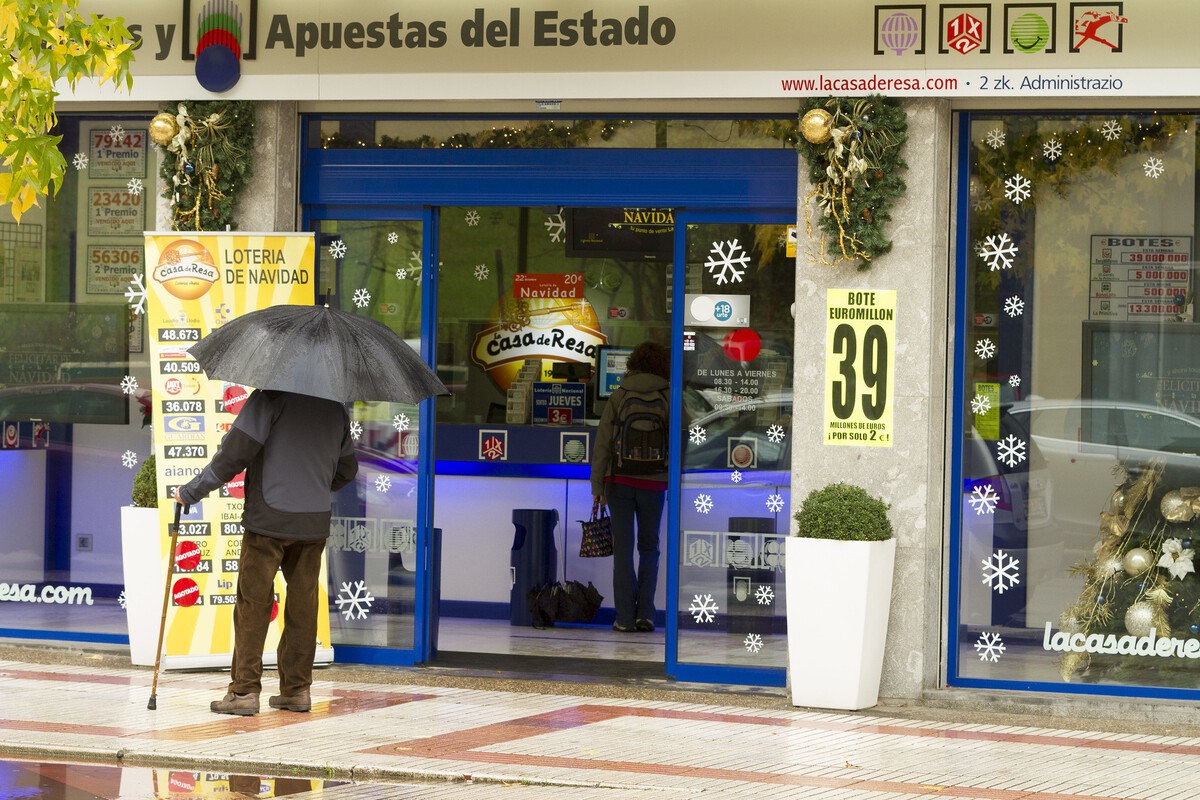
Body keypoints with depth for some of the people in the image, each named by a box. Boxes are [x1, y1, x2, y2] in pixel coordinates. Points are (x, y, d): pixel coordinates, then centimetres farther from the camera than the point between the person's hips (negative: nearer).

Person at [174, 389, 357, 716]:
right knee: (302, 603, 9)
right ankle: (297, 688, 11)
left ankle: (244, 690, -2)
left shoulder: (272, 397, -9)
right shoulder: (336, 408, 10)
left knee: (253, 603, 0)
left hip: (269, 520, -5)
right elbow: (347, 469, 20)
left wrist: (190, 492, -3)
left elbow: (234, 453, -12)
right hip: (315, 523, 5)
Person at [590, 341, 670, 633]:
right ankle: (644, 614, 5)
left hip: (619, 481, 0)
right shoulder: (668, 399, -3)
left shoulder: (618, 397, -2)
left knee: (623, 550, 6)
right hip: (653, 485, 0)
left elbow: (602, 444, -5)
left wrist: (597, 487, 0)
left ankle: (625, 617, 2)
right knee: (649, 548, 14)